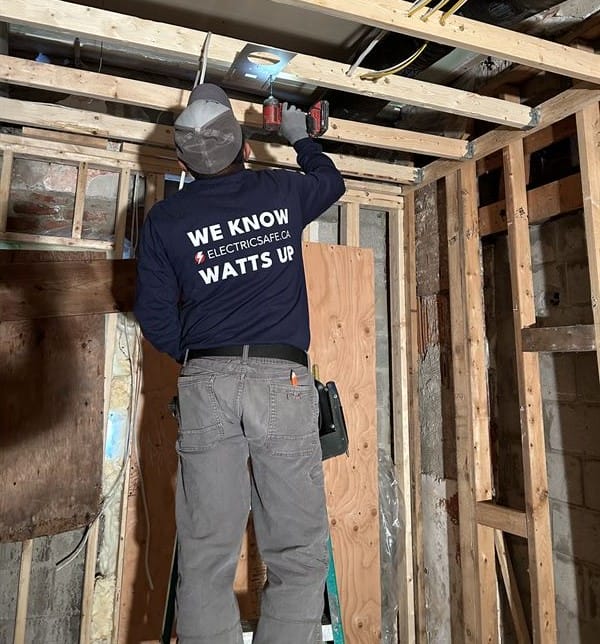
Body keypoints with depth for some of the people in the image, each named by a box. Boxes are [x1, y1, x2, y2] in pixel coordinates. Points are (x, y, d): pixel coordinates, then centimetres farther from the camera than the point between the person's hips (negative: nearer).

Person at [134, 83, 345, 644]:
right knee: (297, 555, 5)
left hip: (204, 383, 1)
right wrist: (299, 136, 48)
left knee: (206, 556, 6)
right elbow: (331, 181, 33)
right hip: (283, 379, 0)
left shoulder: (165, 219, 8)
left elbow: (154, 315, 10)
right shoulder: (283, 191, 10)